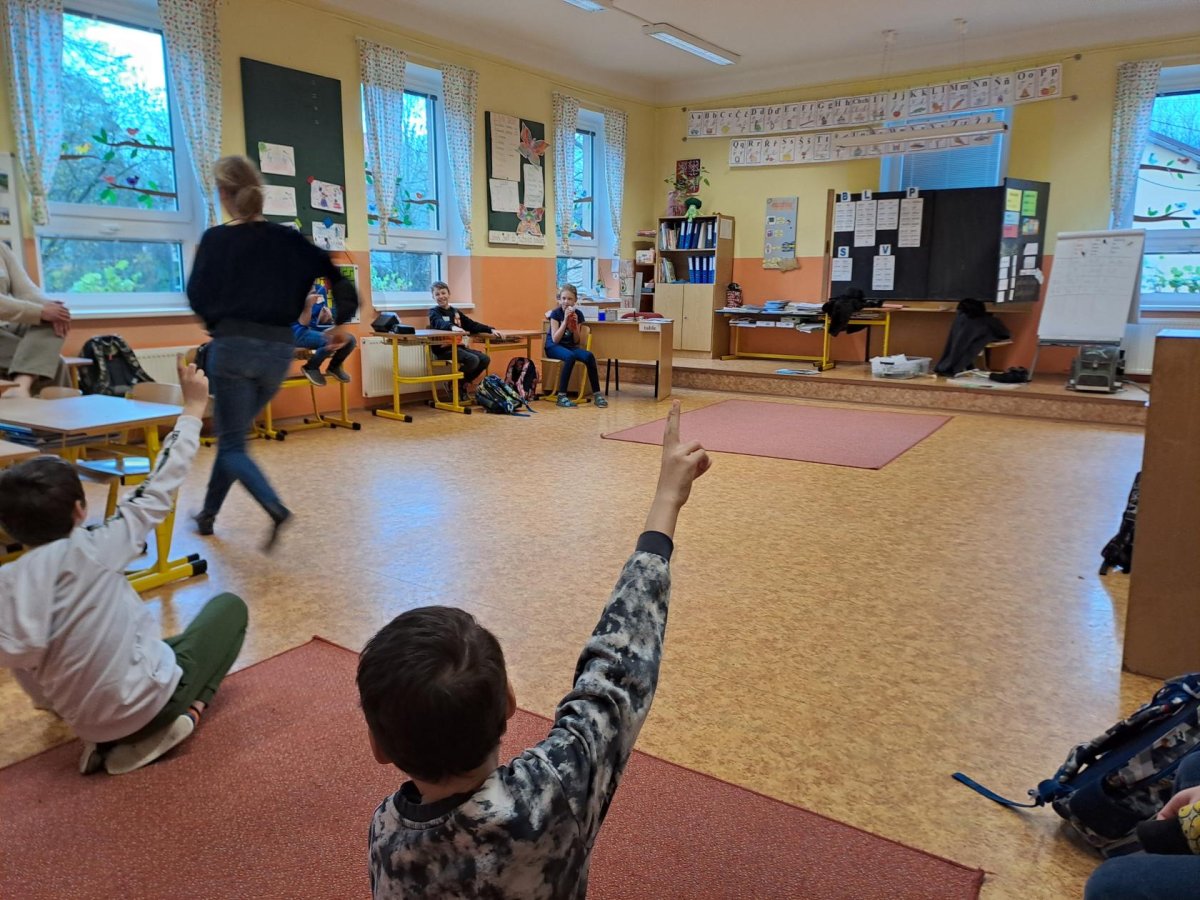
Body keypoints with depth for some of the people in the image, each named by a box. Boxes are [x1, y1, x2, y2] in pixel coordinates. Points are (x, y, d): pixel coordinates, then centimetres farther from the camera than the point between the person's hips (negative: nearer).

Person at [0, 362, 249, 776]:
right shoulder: (91, 551, -19)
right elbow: (158, 491, -11)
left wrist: (61, 705, 23)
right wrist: (193, 408, -5)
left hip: (86, 724, 7)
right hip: (149, 703, -6)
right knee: (229, 606, 13)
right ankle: (189, 710, 1)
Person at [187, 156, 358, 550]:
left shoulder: (216, 239, -4)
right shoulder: (288, 239, 5)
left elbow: (197, 296, -1)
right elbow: (336, 271, 0)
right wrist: (341, 322, 5)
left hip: (233, 346, -5)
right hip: (279, 351, 5)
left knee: (232, 445, 2)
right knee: (232, 433, 21)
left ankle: (275, 509, -23)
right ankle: (208, 513, 31)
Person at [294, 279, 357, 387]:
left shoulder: (321, 290, 5)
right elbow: (303, 323, -20)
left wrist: (327, 315, -11)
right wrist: (308, 305, -36)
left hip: (317, 329, 7)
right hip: (300, 333, -7)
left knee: (350, 340, -14)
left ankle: (334, 367, 12)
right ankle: (310, 368, -6)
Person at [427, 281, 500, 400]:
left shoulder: (455, 312, 20)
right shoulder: (434, 312, 0)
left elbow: (472, 325, 19)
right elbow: (439, 323, -24)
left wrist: (490, 330, 6)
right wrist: (452, 327, -46)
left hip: (458, 346, 7)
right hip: (444, 349, -7)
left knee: (485, 359, -7)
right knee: (473, 360, -26)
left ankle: (462, 385, 5)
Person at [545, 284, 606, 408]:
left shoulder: (578, 314, 1)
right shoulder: (556, 313, -9)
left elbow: (576, 341, 1)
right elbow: (555, 339, -17)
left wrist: (575, 324, -15)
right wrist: (565, 321, -23)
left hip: (570, 346, 4)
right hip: (553, 347, -4)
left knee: (589, 356, -27)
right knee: (570, 356, -37)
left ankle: (597, 394, -22)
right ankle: (561, 396, -33)